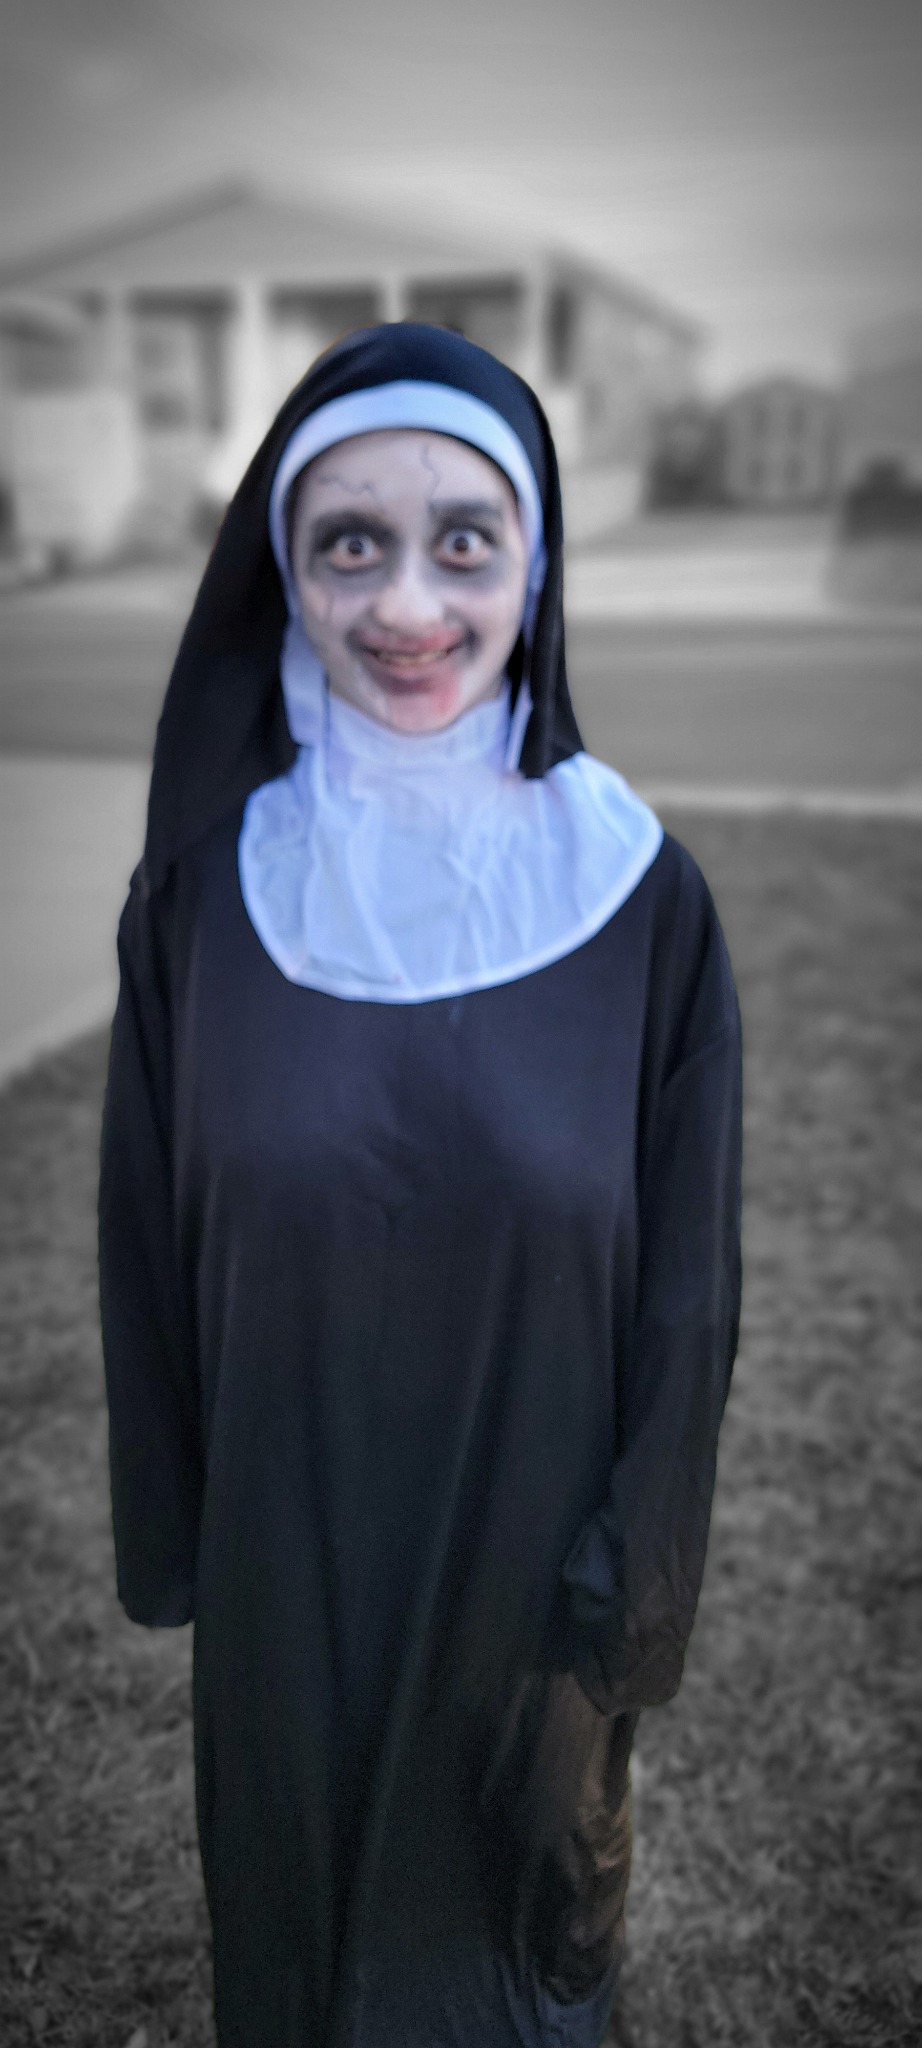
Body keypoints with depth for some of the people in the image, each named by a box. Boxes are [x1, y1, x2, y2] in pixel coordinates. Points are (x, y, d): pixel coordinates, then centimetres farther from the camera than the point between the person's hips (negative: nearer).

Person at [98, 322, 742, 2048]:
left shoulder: (638, 895, -16)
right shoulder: (206, 887, -13)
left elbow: (685, 1280, -9)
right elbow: (152, 1248, -4)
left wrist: (629, 1581, -5)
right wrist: (169, 1537, 2)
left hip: (531, 1537, -1)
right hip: (290, 1547, 1)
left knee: (533, 1845, 26)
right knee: (297, 1842, 26)